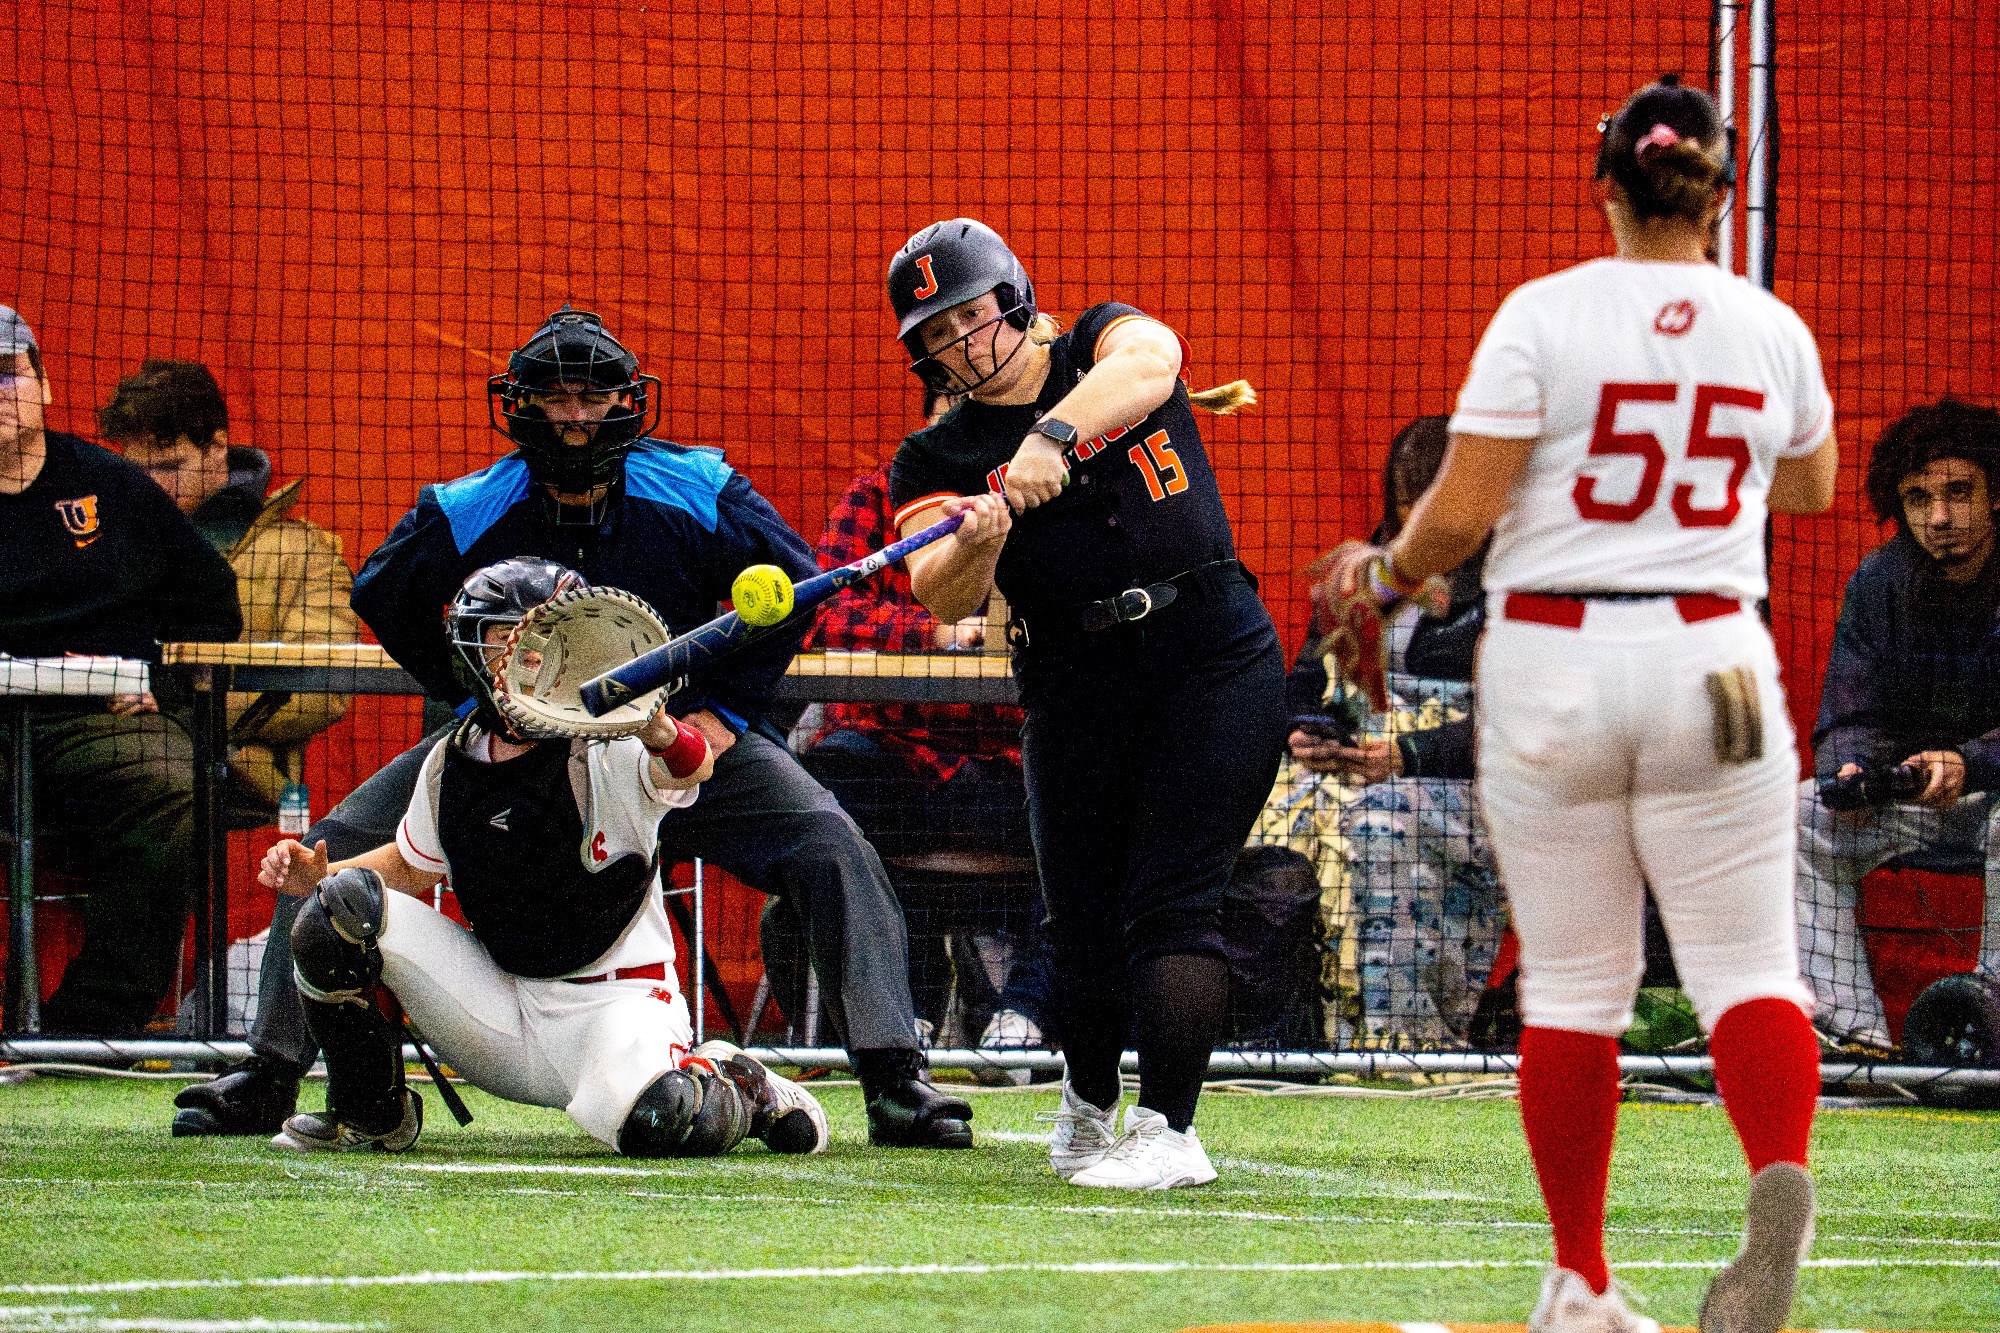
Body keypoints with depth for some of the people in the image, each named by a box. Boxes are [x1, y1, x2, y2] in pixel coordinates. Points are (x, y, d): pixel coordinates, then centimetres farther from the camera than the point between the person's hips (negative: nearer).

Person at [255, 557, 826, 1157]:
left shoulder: (608, 752, -14)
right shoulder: (451, 762, 2)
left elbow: (691, 769, -37)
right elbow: (414, 867, 20)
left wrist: (660, 734, -62)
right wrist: (323, 876, 1)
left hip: (612, 1001, -5)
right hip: (499, 1003, 5)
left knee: (650, 1119, -37)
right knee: (343, 900, -13)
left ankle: (737, 1089, 4)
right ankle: (370, 1115, 6)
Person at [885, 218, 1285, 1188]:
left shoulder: (1100, 348, 6)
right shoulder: (937, 459, 6)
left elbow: (1146, 363, -21)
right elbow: (943, 597, -11)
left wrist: (1054, 432, -36)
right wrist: (976, 542, -33)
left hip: (1214, 657, -3)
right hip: (1074, 694, 3)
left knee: (1171, 906, -12)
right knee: (1083, 923, 6)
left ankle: (1167, 1130, -15)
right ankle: (1089, 1108, 30)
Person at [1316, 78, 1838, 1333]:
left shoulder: (1546, 314, -6)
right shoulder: (1772, 328, 4)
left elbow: (1461, 513, -8)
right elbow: (1810, 490, 23)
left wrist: (1386, 572, 11)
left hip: (1551, 656, -1)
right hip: (1711, 656, 1)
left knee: (1572, 984, 8)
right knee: (1746, 963, 0)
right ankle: (1782, 1176, -30)